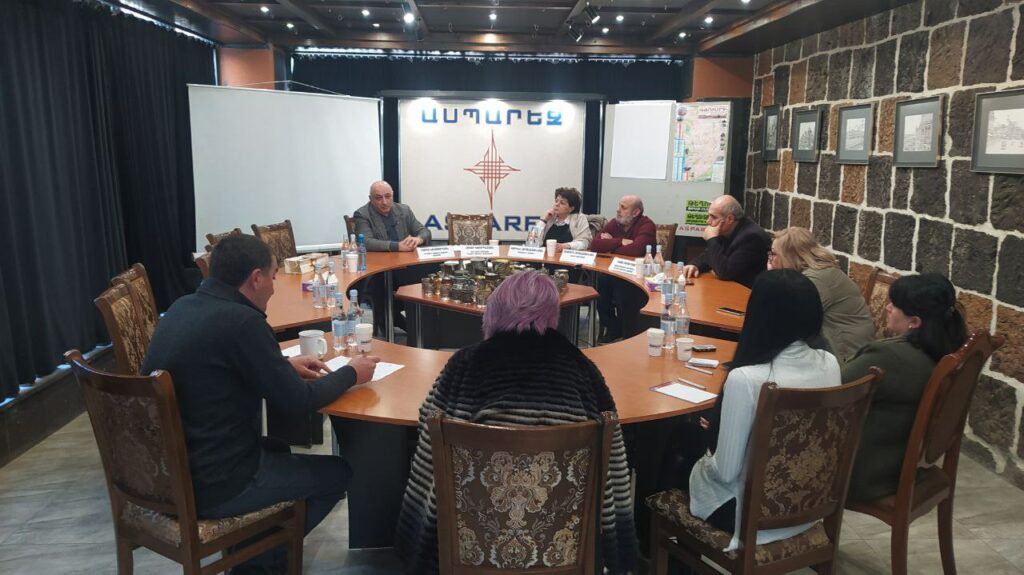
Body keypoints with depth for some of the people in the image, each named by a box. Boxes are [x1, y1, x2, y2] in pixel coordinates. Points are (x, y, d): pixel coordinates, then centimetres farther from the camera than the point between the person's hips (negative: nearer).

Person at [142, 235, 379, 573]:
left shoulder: (182, 308, 2)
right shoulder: (241, 320, -24)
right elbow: (298, 402, -17)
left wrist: (285, 364, 15)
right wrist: (351, 373, -2)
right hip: (210, 484, -9)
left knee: (277, 448, 30)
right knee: (338, 472, 7)